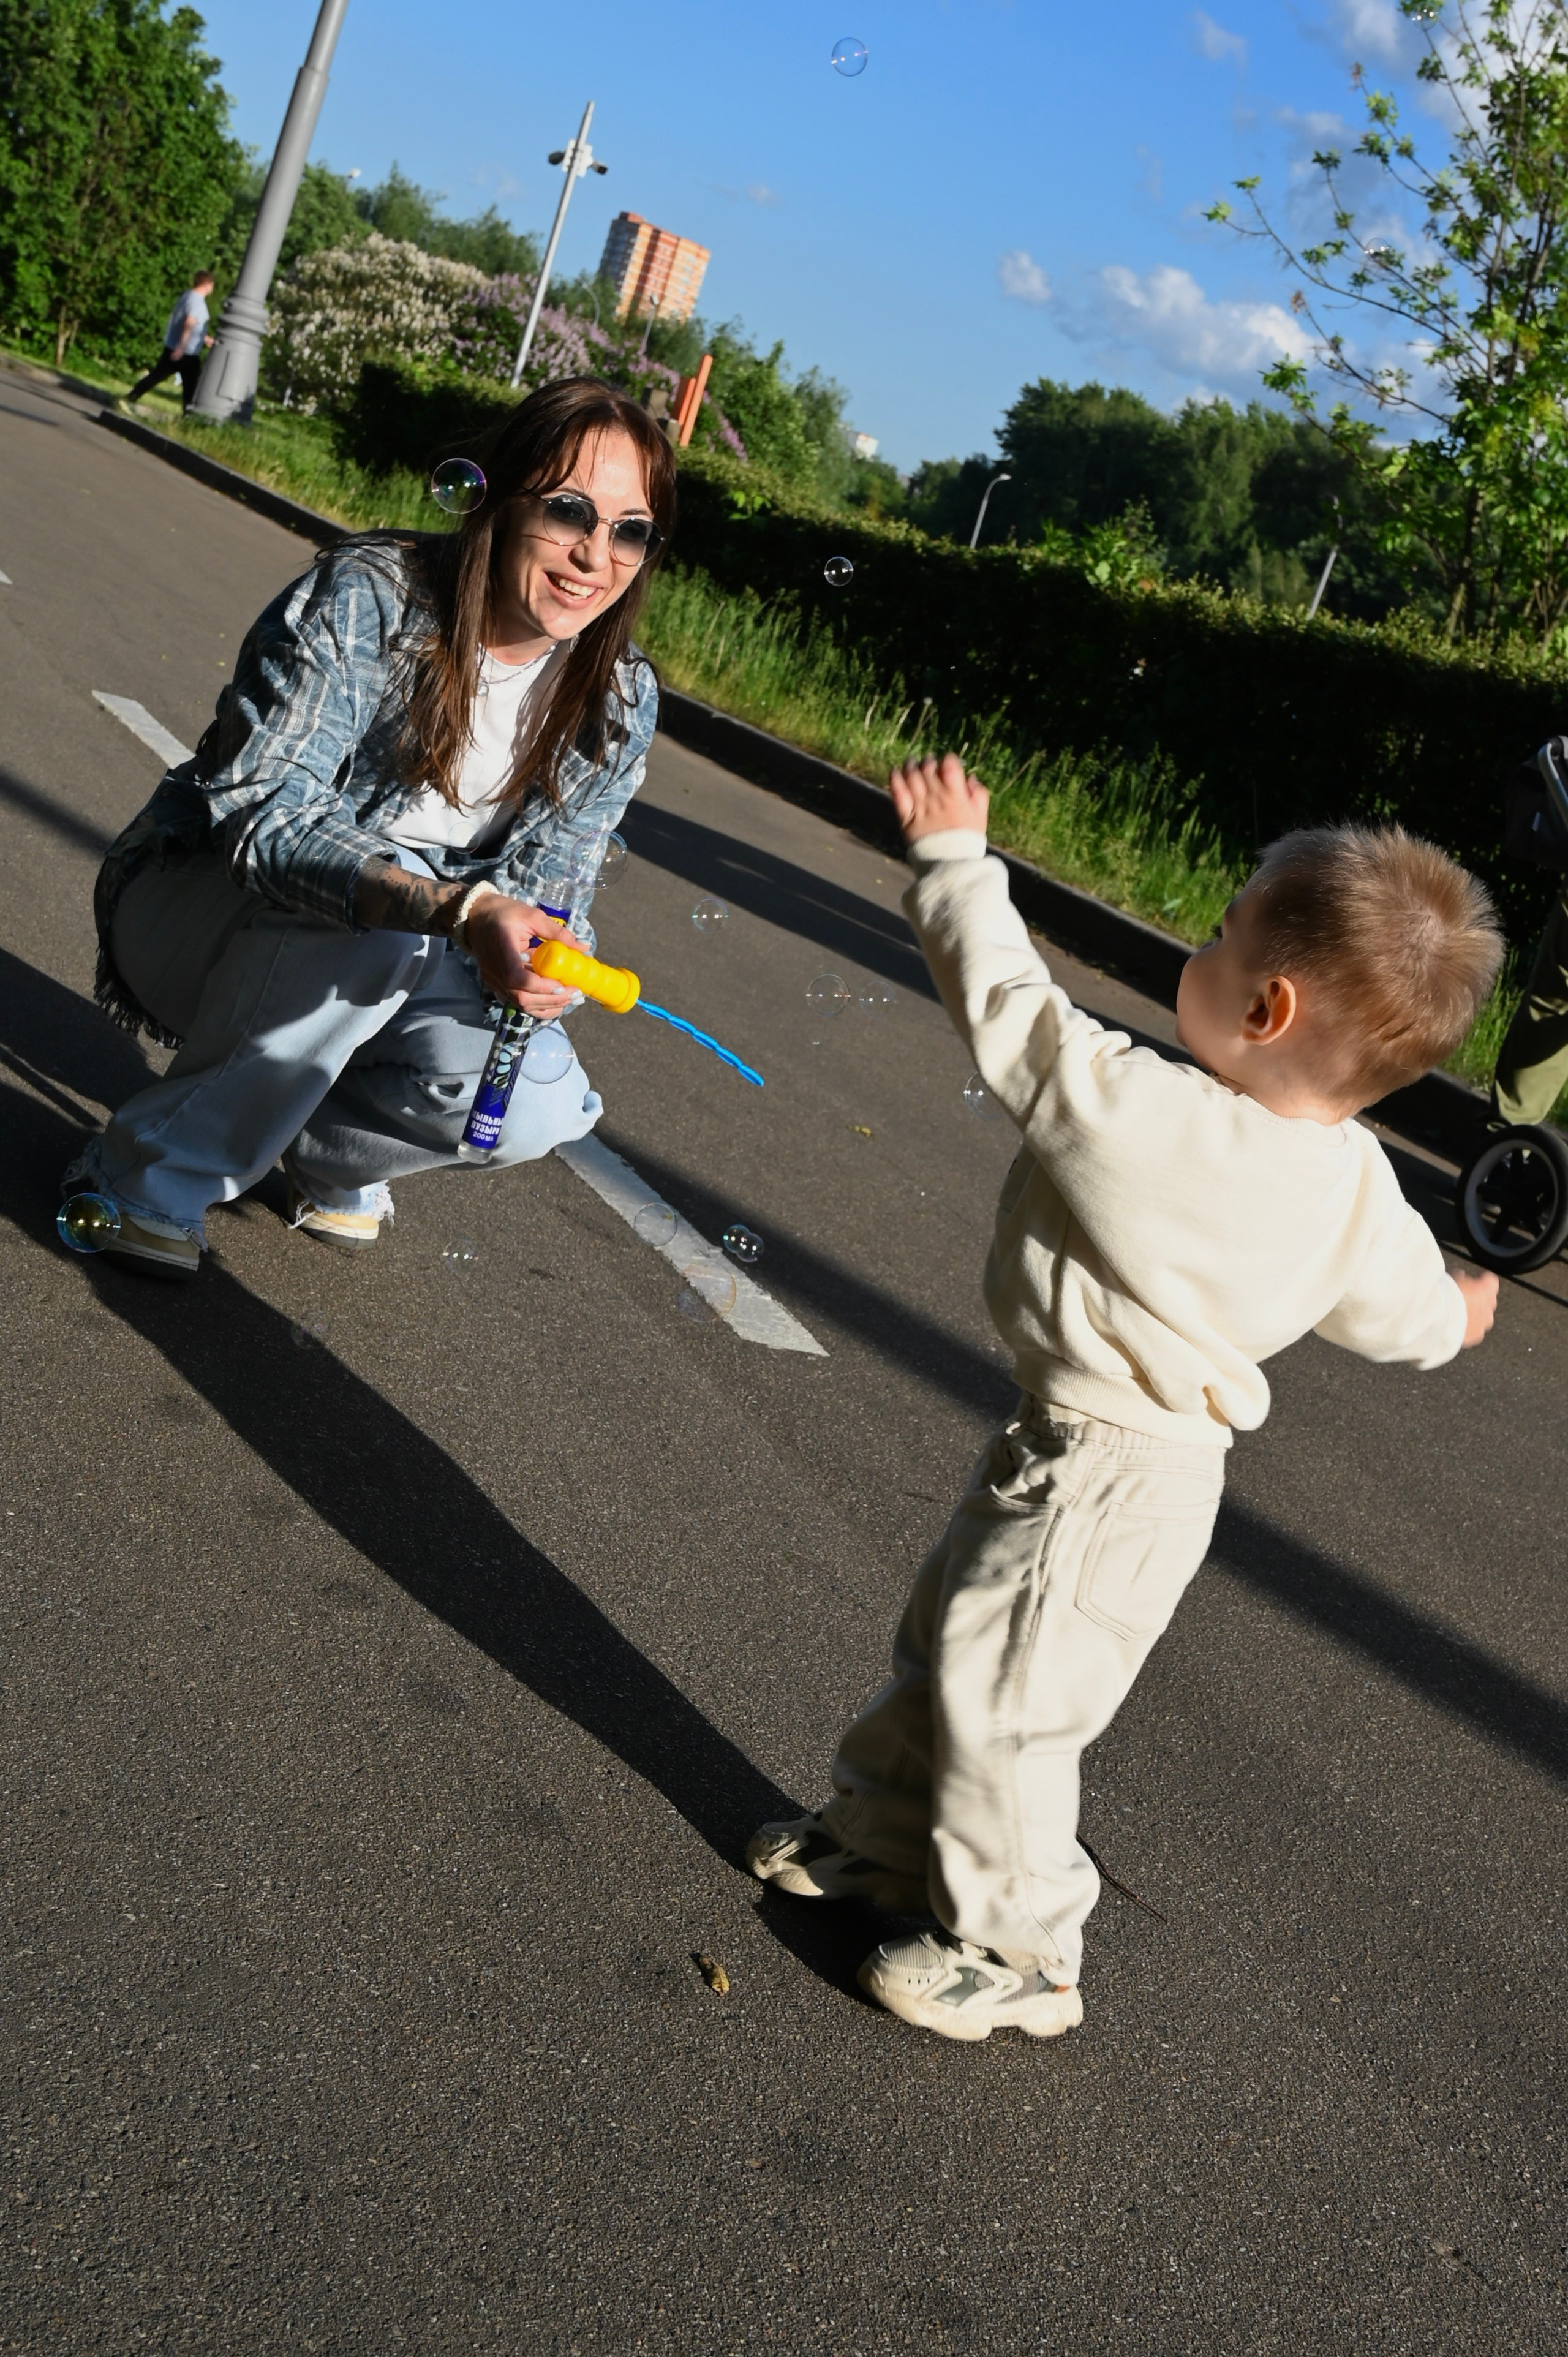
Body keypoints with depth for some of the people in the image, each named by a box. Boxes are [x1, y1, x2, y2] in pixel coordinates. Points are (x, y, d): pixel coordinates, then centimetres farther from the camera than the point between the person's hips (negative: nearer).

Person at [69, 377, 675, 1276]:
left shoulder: (622, 700, -8)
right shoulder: (366, 597, -24)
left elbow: (546, 886, -5)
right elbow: (260, 813, -34)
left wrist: (545, 961, -32)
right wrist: (460, 909, -49)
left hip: (402, 968, 5)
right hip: (206, 912, -4)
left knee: (540, 1109, -23)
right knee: (376, 917, -37)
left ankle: (319, 1151, 10)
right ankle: (157, 1170, -17)